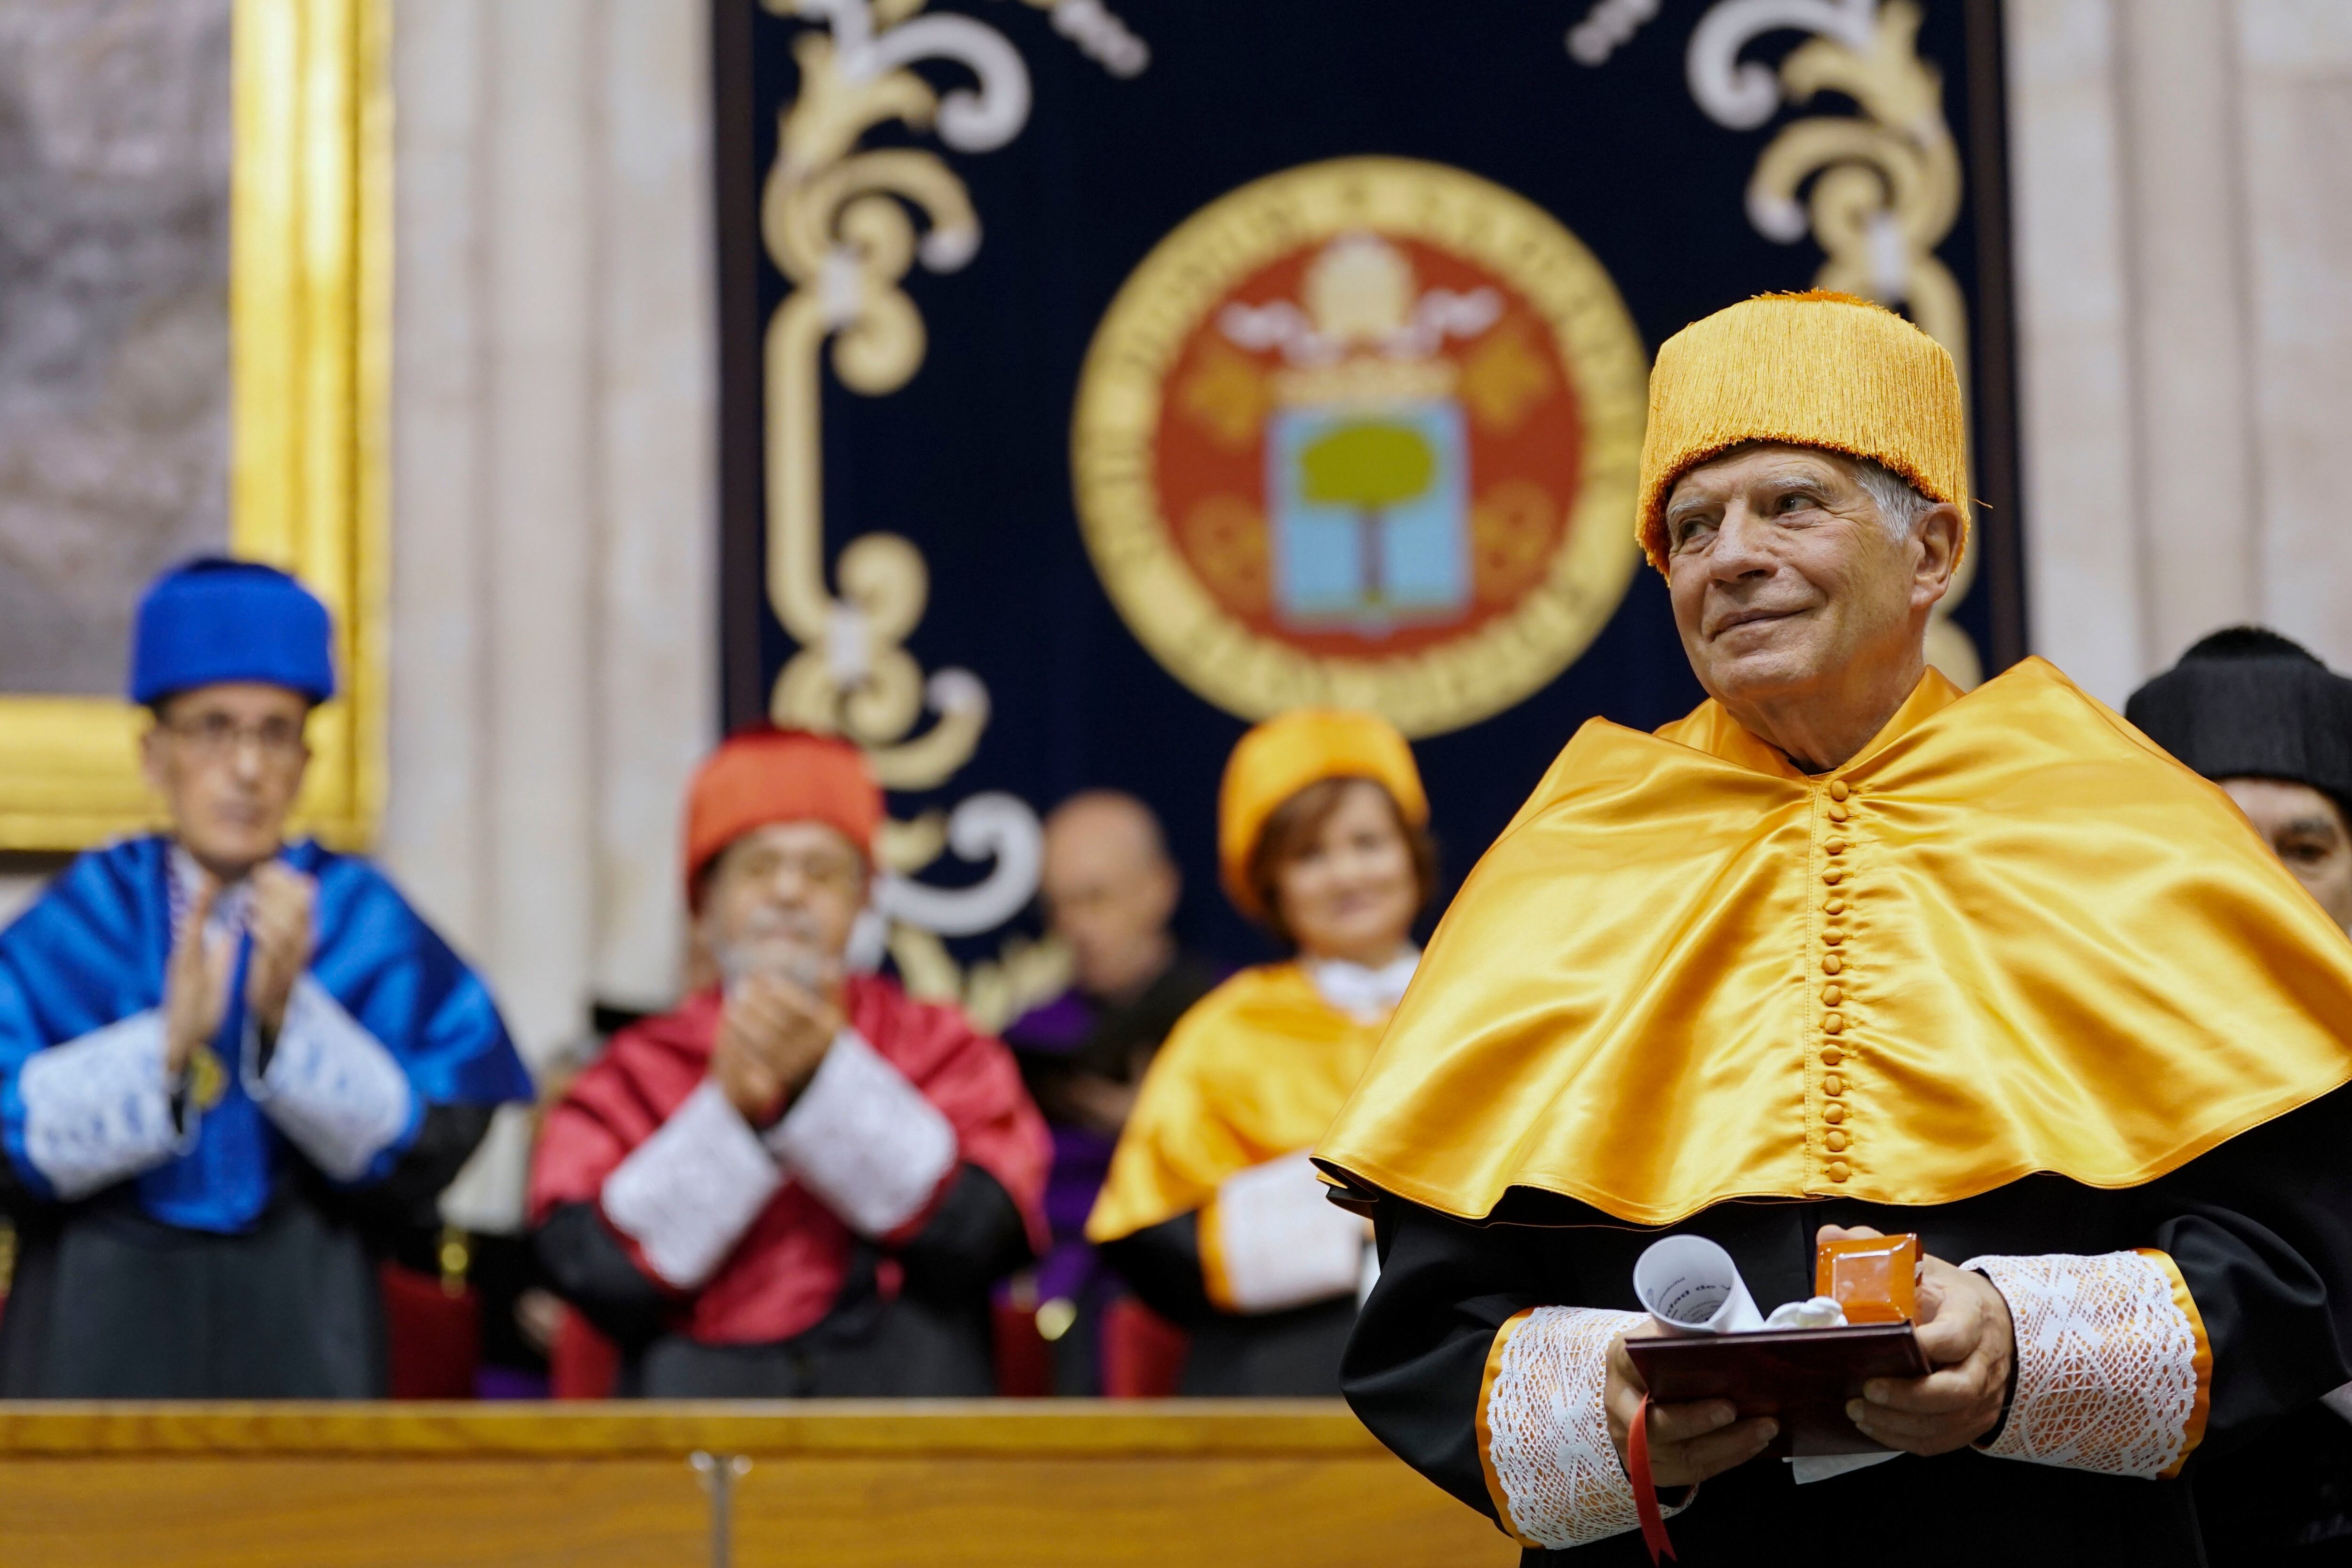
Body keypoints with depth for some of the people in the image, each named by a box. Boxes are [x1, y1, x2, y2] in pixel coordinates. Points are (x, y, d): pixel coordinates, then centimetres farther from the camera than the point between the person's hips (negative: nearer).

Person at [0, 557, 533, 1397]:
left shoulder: (365, 925, 0)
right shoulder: (79, 921, 1)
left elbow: (428, 1149, -8)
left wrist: (289, 1013, -20)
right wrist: (168, 1039, -21)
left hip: (301, 1352, 0)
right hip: (102, 1349, 0)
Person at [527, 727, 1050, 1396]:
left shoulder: (940, 1048, 13)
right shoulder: (631, 1076, 12)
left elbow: (988, 1229, -4)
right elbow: (592, 1273, -3)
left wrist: (829, 1077, -9)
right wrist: (729, 1110, -9)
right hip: (692, 1430, -1)